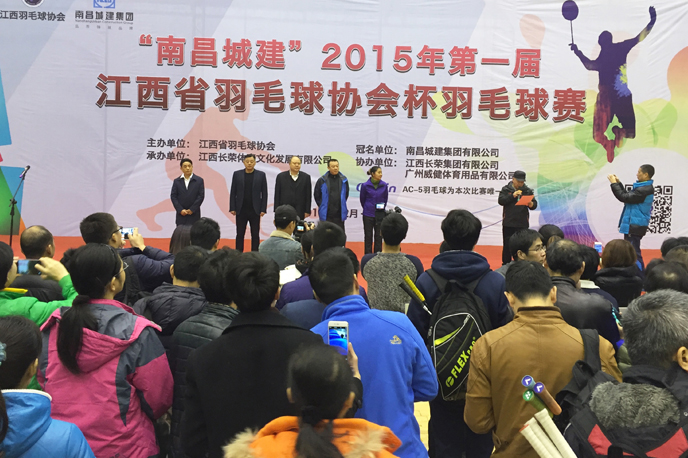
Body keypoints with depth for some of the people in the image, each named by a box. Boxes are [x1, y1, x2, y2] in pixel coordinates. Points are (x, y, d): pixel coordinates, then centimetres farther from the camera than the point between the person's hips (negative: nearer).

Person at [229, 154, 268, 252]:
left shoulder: (261, 175, 3)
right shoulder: (237, 174, 5)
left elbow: (264, 193, 2)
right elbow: (233, 193, 5)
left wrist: (263, 209, -4)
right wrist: (232, 208, -1)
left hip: (255, 210, -1)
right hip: (241, 210, 1)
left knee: (255, 235, 5)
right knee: (240, 235, 6)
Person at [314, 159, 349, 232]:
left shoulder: (344, 180, 3)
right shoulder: (322, 180, -3)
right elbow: (316, 195, 6)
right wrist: (322, 206, 7)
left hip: (339, 214, 2)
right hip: (326, 215, -2)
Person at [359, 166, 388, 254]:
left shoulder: (384, 185, -5)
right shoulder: (365, 185, -10)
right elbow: (362, 199, 5)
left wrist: (382, 207, 12)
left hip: (380, 214, 2)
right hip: (368, 215, -2)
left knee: (379, 236, 8)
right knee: (368, 236, 7)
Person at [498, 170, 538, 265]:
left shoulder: (528, 191, 7)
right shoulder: (506, 189, 4)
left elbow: (535, 204, 5)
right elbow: (500, 201, -8)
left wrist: (531, 204, -18)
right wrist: (512, 195, -18)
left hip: (522, 223, 1)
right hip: (508, 223, -1)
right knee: (507, 245, 6)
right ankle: (506, 265, 16)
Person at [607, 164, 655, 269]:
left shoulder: (645, 190, -20)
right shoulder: (644, 187, 12)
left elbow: (625, 197, -21)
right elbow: (628, 195, 18)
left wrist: (614, 184, -13)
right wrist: (618, 183, 12)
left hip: (635, 226, -11)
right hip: (632, 224, 11)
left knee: (634, 252, -9)